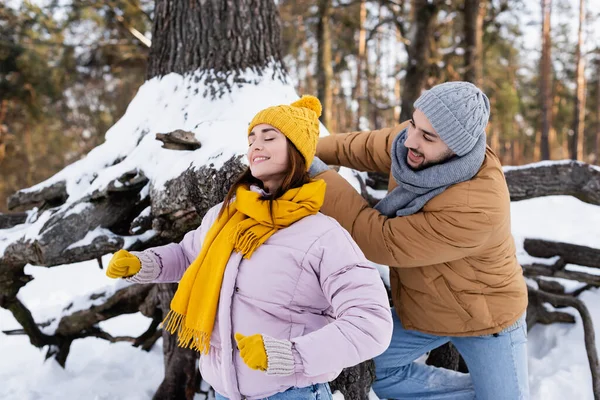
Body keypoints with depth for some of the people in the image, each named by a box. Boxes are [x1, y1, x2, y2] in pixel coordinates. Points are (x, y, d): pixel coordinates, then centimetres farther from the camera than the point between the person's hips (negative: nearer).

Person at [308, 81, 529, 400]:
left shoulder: (477, 210, -41)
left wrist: (317, 176, -32)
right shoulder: (415, 139, -20)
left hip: (485, 315, -6)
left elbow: (381, 242, -34)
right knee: (375, 372, 10)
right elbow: (368, 149, 4)